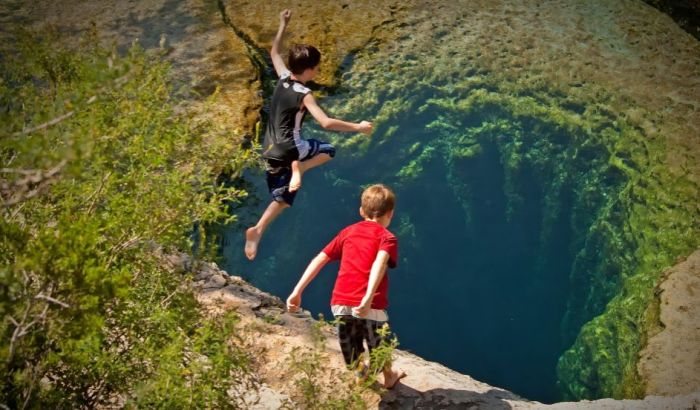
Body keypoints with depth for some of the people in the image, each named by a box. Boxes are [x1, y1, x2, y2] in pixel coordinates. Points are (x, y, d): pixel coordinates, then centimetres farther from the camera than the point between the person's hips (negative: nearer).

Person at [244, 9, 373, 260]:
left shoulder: (283, 78, 4)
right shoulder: (304, 94, -15)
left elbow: (274, 52, 24)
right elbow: (326, 123, -25)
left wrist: (283, 25, 32)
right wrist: (357, 127, -15)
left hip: (270, 151, 7)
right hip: (288, 147, -7)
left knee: (283, 198, 15)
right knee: (328, 150, 13)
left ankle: (257, 231, 0)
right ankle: (298, 168, -12)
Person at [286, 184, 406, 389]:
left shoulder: (348, 232, 15)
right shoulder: (387, 238, 1)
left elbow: (319, 259, 9)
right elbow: (379, 263, -20)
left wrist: (297, 291, 7)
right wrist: (368, 298, -33)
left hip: (340, 303, 3)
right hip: (370, 306, -3)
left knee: (353, 354, 26)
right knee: (381, 346, 27)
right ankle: (389, 376, 50)